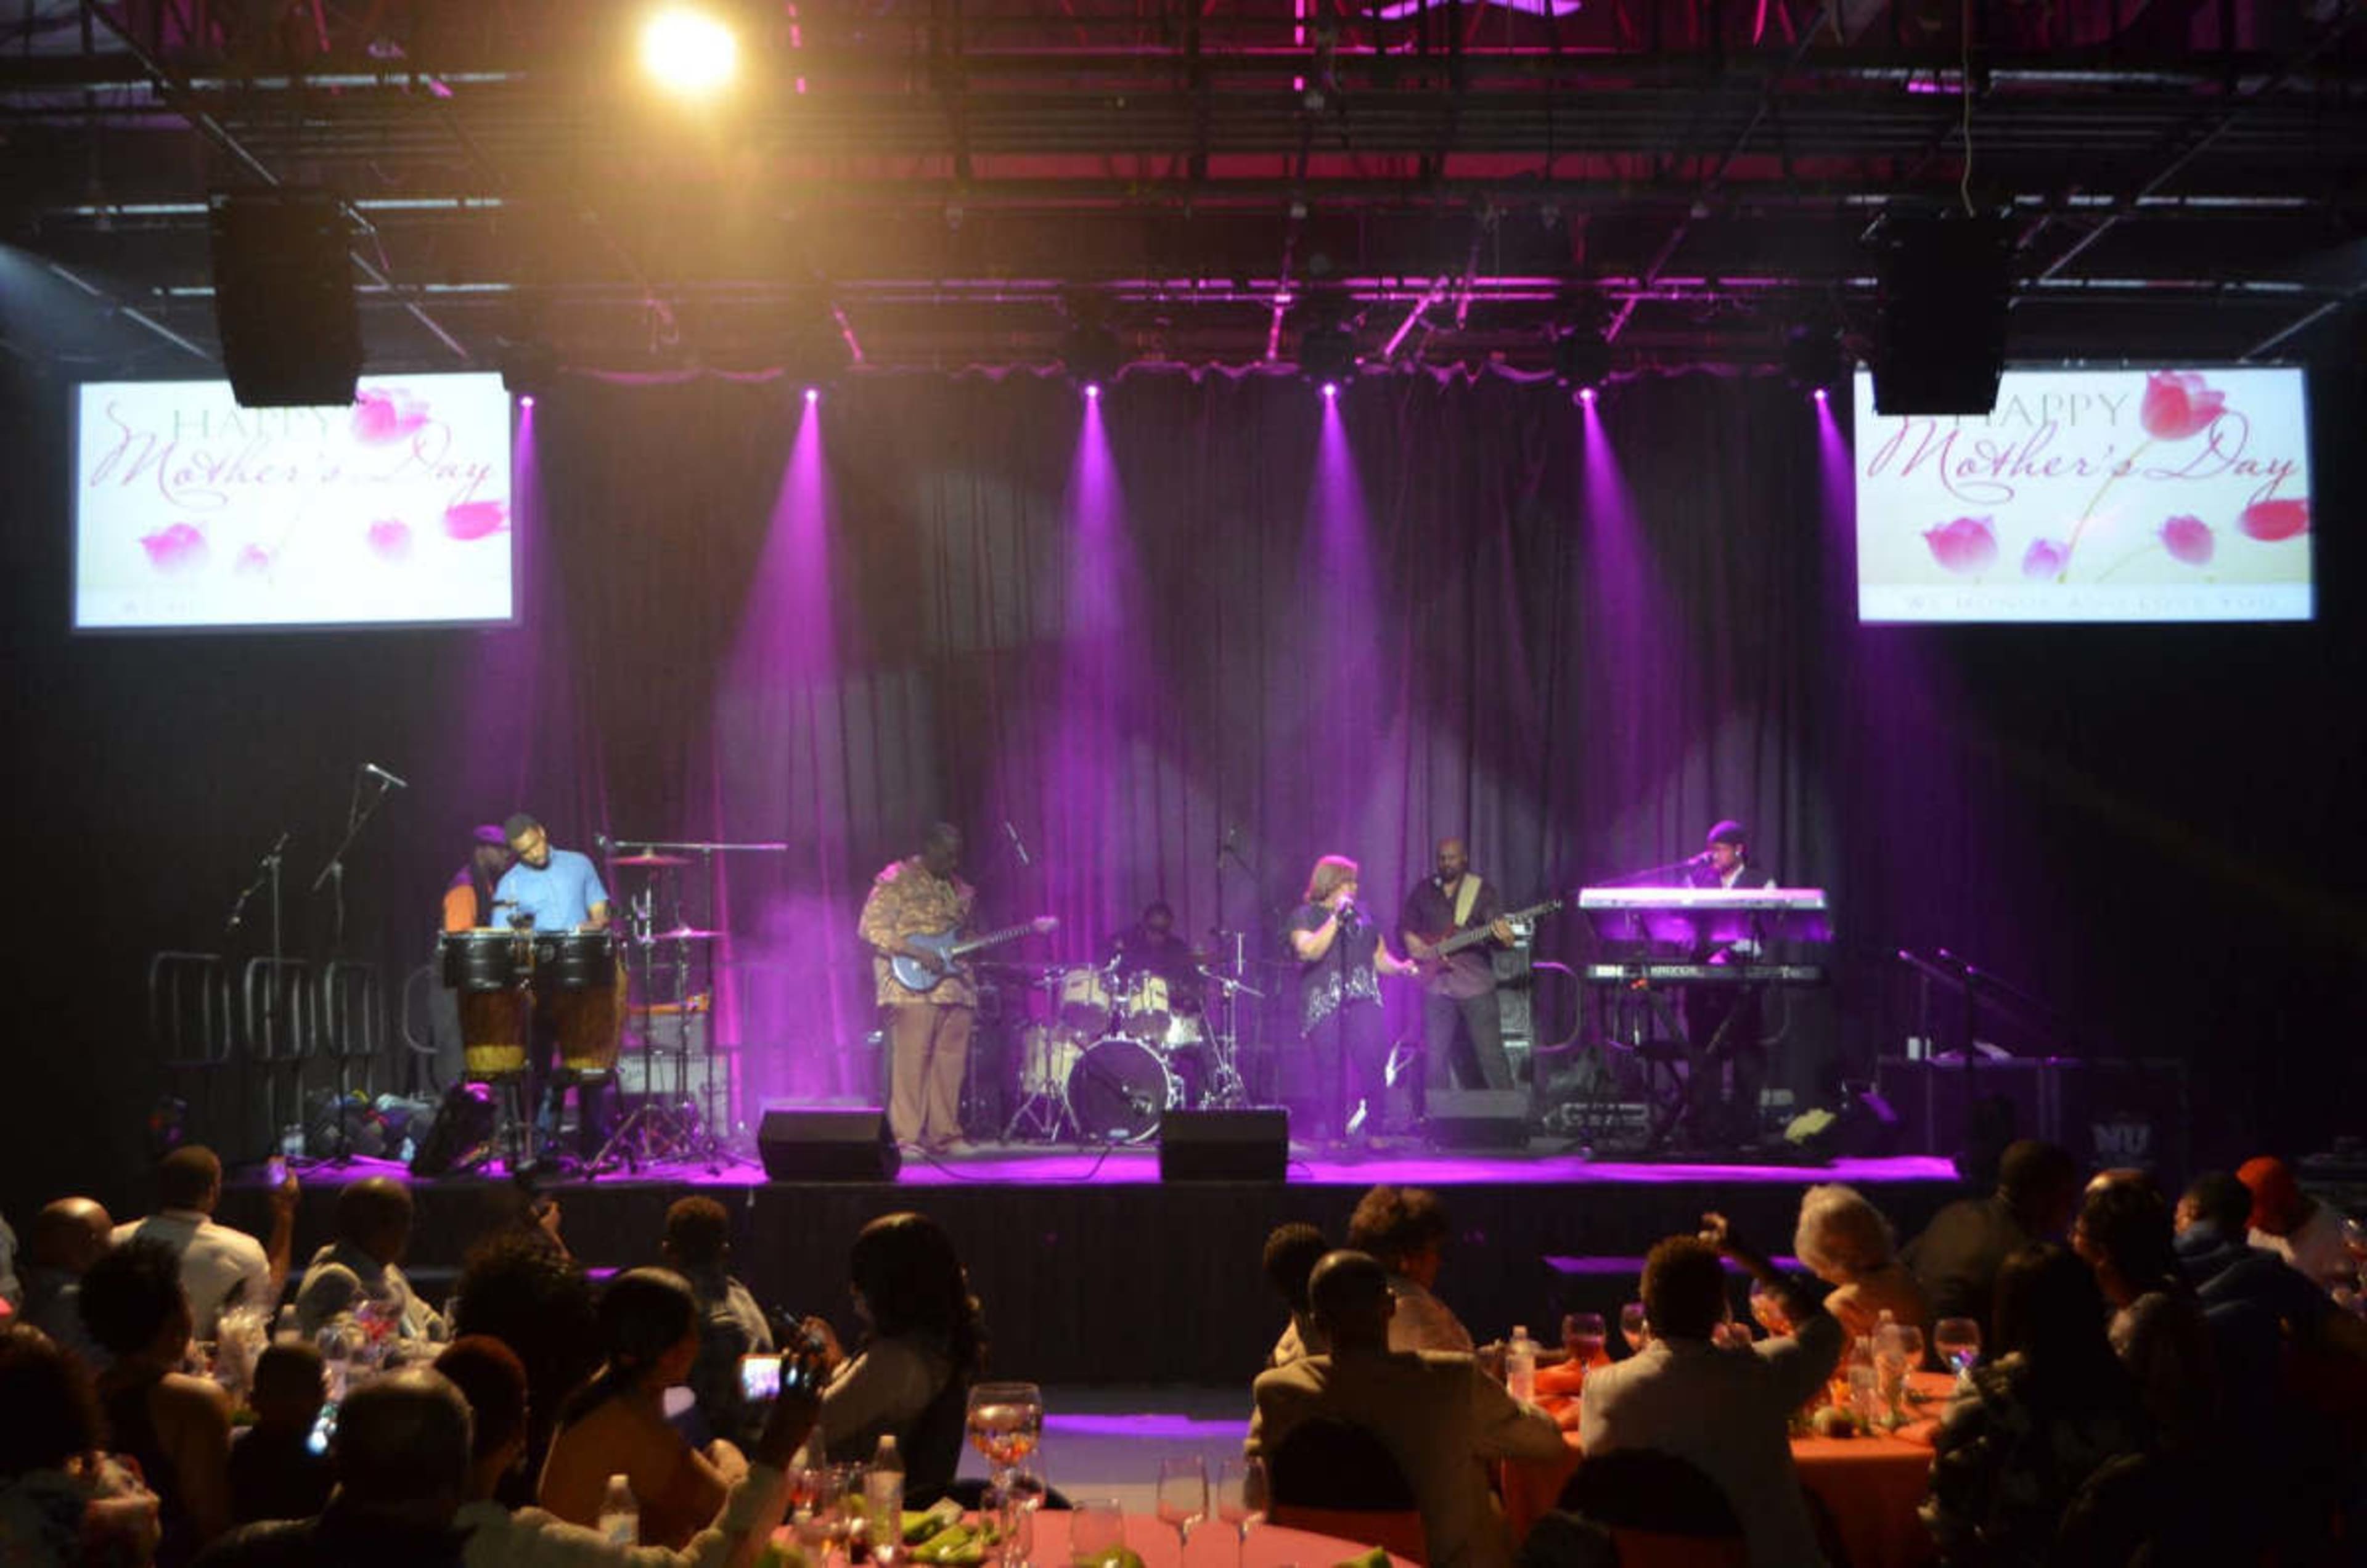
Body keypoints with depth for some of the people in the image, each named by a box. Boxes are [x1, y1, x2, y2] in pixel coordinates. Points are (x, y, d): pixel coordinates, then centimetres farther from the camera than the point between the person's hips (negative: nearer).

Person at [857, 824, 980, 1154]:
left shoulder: (957, 887, 21)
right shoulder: (897, 881, -2)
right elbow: (871, 928, -10)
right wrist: (917, 953, -17)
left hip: (955, 987, 7)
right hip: (913, 987, -7)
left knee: (950, 1063, 5)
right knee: (912, 1060, -10)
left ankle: (944, 1134, 11)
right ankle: (907, 1137, -8)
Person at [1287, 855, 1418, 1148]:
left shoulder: (1362, 917, 20)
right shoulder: (1305, 916, 5)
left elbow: (1380, 957, 23)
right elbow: (1309, 951, -13)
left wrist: (1401, 967, 4)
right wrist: (1336, 919, -12)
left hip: (1363, 1001, 3)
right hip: (1323, 1006, -3)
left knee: (1374, 1063, -15)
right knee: (1336, 1074, -6)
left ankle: (1372, 1130, -5)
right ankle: (1332, 1133, 10)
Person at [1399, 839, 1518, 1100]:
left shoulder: (1483, 891, 2)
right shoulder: (1423, 890, 12)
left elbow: (1495, 931, -6)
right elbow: (1404, 923, 21)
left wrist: (1503, 937, -29)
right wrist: (1410, 938, -1)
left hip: (1475, 983, -3)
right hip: (1436, 983, 3)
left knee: (1490, 1055, -4)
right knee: (1435, 1057, 6)